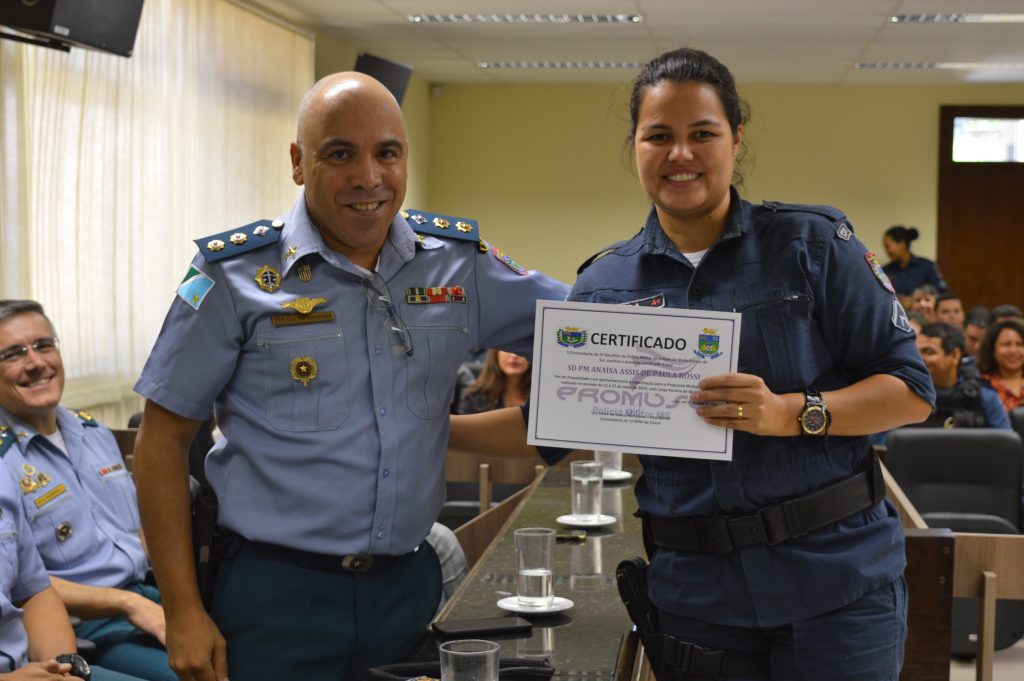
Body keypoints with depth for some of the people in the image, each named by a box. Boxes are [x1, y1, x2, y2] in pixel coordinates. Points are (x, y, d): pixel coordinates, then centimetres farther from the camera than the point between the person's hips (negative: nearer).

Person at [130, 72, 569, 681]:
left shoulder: (460, 260, 3)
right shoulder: (237, 276, -6)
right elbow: (163, 440, -3)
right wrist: (183, 612, -7)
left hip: (409, 583, 4)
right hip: (278, 594, -3)